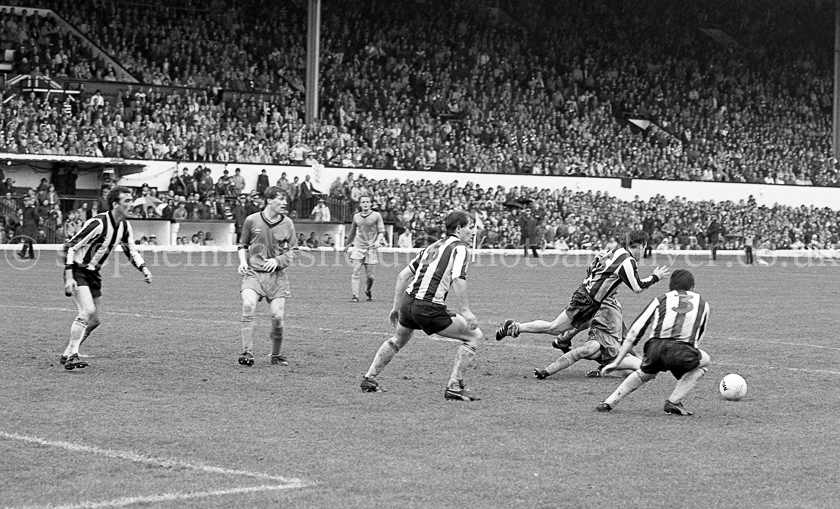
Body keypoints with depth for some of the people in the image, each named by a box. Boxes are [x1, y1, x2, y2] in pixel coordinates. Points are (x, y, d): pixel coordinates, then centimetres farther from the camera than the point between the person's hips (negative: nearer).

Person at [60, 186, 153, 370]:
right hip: (77, 271, -9)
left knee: (95, 319, 9)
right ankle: (72, 356, -22)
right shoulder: (98, 223, -25)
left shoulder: (125, 225, 0)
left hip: (93, 273, 9)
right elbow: (70, 247, -23)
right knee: (87, 311, -25)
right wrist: (69, 278, -29)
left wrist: (144, 268, -5)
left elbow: (131, 251, 14)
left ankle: (67, 354, 22)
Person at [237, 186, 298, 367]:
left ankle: (276, 355, 18)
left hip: (277, 275, 1)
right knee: (248, 306, -26)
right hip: (253, 273, -1)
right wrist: (243, 261, -2)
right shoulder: (251, 220, 0)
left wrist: (277, 260, -7)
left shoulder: (287, 223, 3)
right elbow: (242, 245, 15)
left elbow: (293, 250, 10)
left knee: (278, 316, -6)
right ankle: (247, 352, -22)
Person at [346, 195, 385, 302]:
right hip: (358, 247, 2)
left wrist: (378, 241, -17)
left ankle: (368, 291, 30)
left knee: (369, 275, 1)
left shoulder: (376, 215, 1)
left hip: (371, 248, -2)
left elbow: (381, 231, 0)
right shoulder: (356, 217, 9)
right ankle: (355, 296, -12)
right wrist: (349, 244, 30)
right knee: (356, 272, -11)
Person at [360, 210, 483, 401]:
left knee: (398, 340, 36)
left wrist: (396, 307, 26)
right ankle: (454, 386, -1)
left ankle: (369, 379, 39)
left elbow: (403, 275, 21)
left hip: (408, 301, 8)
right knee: (473, 336, 4)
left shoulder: (432, 247, 22)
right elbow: (457, 279, -20)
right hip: (430, 308, -8)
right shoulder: (459, 248, -2)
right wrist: (465, 310, -20)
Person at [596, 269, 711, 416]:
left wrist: (616, 362, 23)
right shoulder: (702, 303, 28)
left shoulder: (661, 300, 26)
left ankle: (609, 402, 23)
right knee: (704, 361, 30)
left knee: (644, 373, 34)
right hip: (682, 353, -2)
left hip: (655, 349, 2)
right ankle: (674, 402, 17)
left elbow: (634, 332, 21)